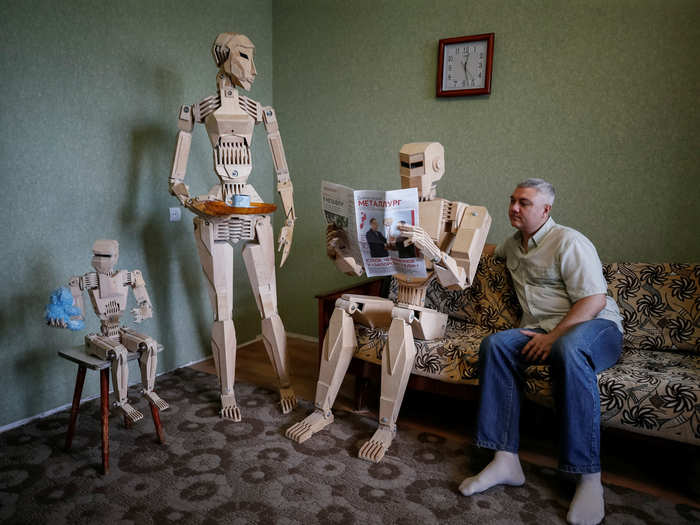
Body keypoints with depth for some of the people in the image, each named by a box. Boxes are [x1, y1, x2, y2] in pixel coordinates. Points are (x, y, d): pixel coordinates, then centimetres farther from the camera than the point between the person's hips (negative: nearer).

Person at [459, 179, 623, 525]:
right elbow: (491, 250, 48)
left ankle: (589, 478, -35)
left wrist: (554, 337, -21)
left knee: (568, 350, -41)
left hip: (594, 326, -6)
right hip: (541, 331, 6)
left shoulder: (569, 242, -3)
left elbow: (594, 300, -12)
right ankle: (506, 461, -27)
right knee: (494, 344, -24)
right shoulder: (514, 244, 22)